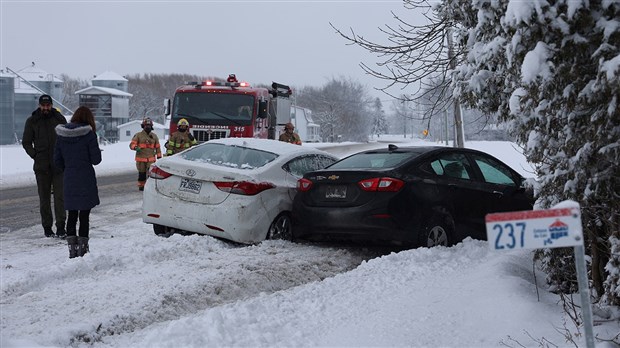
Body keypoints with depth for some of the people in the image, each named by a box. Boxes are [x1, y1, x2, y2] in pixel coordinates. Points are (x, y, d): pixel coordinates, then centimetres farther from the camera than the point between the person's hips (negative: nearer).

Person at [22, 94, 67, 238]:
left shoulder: (59, 119, 5)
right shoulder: (32, 121, 4)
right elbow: (26, 142, 10)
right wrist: (35, 156, -1)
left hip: (58, 165, -1)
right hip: (41, 166, 1)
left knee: (59, 195, -8)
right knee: (44, 198, 5)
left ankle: (60, 227, -9)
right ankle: (47, 227, 13)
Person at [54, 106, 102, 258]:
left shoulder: (61, 135, 4)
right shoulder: (88, 134, -10)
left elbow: (57, 159, 7)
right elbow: (96, 159, -9)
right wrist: (97, 151, 11)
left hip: (69, 181, 4)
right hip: (86, 181, -4)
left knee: (72, 215, 11)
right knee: (84, 216, 2)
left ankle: (72, 249, 12)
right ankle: (82, 249, 2)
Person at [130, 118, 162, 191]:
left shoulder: (154, 136, 14)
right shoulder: (138, 135, 4)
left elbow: (157, 147, 17)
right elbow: (132, 144, -2)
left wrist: (159, 156, 11)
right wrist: (135, 147, -24)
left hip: (151, 159, 2)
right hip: (141, 158, -1)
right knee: (142, 173, 3)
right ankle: (141, 185, 15)